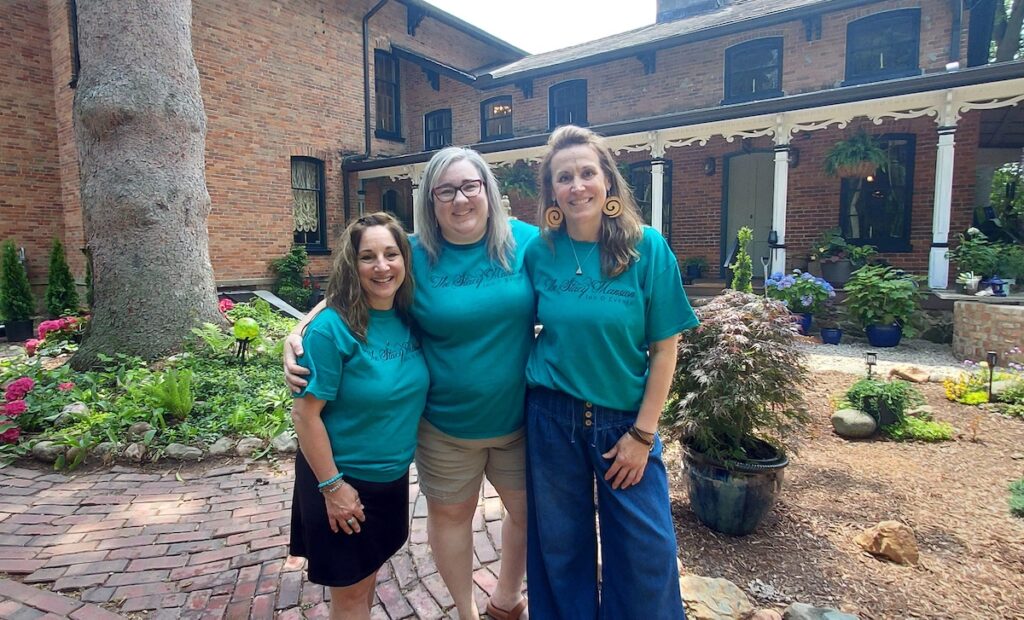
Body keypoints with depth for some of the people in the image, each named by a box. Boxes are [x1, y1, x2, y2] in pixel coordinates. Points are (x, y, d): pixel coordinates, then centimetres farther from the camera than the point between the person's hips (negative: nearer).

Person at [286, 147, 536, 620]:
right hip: (446, 422, -1)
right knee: (449, 514, 17)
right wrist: (298, 335, -16)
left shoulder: (527, 242, -8)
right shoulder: (414, 255, -9)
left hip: (521, 417, 2)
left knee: (530, 510, 18)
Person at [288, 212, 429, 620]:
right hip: (343, 479, -5)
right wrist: (332, 485, -17)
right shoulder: (332, 328, -23)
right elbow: (305, 414, -21)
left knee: (369, 570, 25)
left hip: (393, 476, 6)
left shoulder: (410, 319, -5)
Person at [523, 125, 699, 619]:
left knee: (646, 549, 9)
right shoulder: (539, 252, -4)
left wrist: (642, 433, -8)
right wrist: (539, 381, 1)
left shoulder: (646, 247, -9)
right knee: (562, 545, 16)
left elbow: (664, 347, -7)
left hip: (625, 418, -1)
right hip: (553, 417, 2)